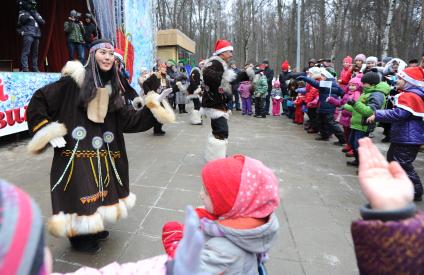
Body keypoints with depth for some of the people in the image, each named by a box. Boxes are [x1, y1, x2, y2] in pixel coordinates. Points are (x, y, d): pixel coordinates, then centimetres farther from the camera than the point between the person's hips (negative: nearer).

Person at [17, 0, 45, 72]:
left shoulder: (36, 13, 23)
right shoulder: (22, 12, 7)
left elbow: (42, 22, 10)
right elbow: (23, 19, -13)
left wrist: (35, 16, -2)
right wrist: (29, 14, -6)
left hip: (36, 35, 6)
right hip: (28, 35, -5)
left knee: (35, 53, 7)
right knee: (26, 52, -12)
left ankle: (35, 68, 12)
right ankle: (25, 68, -16)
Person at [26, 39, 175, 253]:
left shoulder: (112, 87, 8)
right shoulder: (74, 80, -9)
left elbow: (128, 120, 2)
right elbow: (39, 100, -6)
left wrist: (152, 107, -5)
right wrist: (46, 131, -11)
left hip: (102, 153, 6)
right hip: (75, 151, -5)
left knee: (100, 190, 15)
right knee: (79, 193, 2)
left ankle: (93, 226, 38)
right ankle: (79, 236, 25)